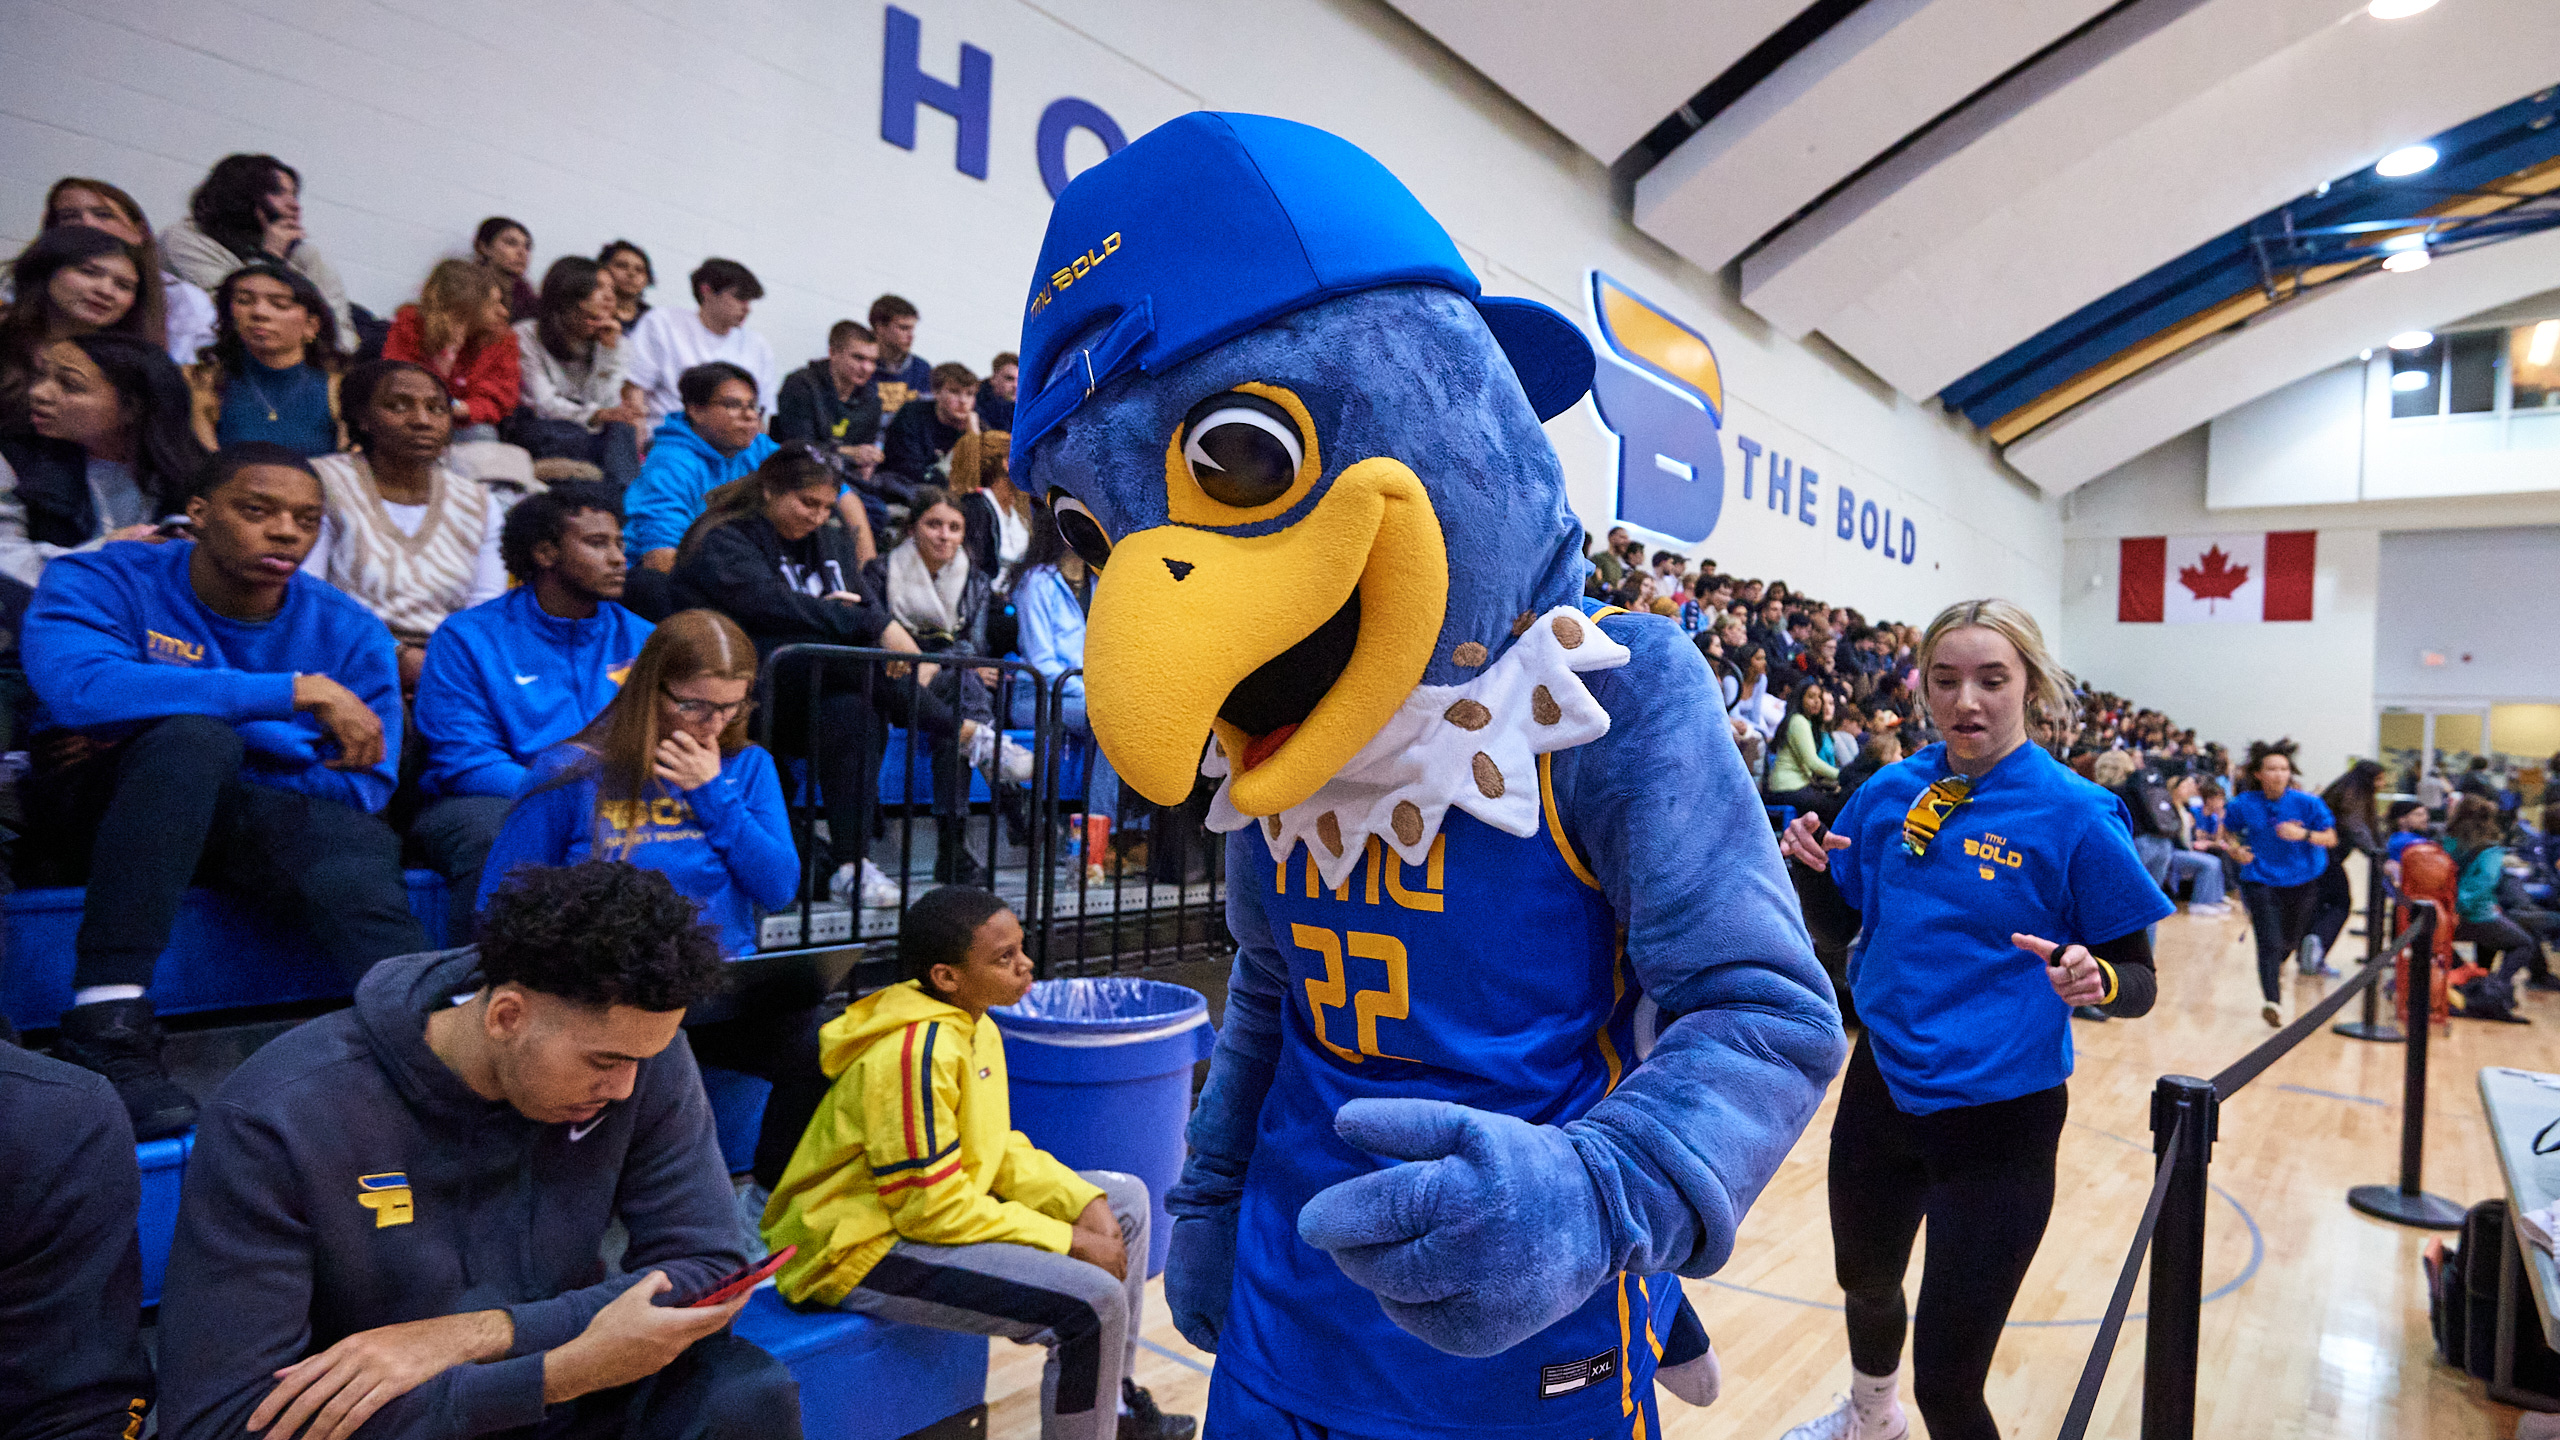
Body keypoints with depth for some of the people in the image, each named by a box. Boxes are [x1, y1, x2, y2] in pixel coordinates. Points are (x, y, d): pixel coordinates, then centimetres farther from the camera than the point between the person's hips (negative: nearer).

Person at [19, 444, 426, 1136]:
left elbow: (363, 785, -12)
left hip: (260, 821, 2)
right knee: (196, 731, -34)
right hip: (95, 814, -2)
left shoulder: (348, 631, -1)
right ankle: (106, 1025, -36)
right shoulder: (100, 582, -7)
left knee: (354, 841, -32)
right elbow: (79, 687, -30)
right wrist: (299, 690, -32)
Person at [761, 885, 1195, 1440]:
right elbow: (933, 1208, -25)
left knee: (1125, 1200, 13)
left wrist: (1083, 1202, -4)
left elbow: (997, 1148, 10)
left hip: (929, 1203, 10)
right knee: (1094, 1300, -24)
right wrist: (1068, 1241, -19)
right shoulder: (915, 1053, -26)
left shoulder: (975, 1025, 4)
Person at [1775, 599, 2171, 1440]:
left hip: (2000, 1114, -5)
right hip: (1883, 1088, 5)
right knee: (1866, 1279, 29)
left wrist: (2097, 980, -32)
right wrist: (1811, 869, -12)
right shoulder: (1889, 793, -2)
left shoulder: (2074, 814, -15)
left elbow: (2138, 980, -10)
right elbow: (1840, 927, 8)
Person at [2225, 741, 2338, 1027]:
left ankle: (2276, 966, 53)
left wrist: (2304, 835, -26)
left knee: (2290, 939, 18)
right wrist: (2235, 849, -10)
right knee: (2269, 942, -14)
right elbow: (2229, 830, 11)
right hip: (2260, 882, -2)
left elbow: (2331, 838, -7)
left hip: (2301, 882, 2)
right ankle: (2272, 1001, -17)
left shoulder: (2307, 803, -9)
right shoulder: (2243, 804, -8)